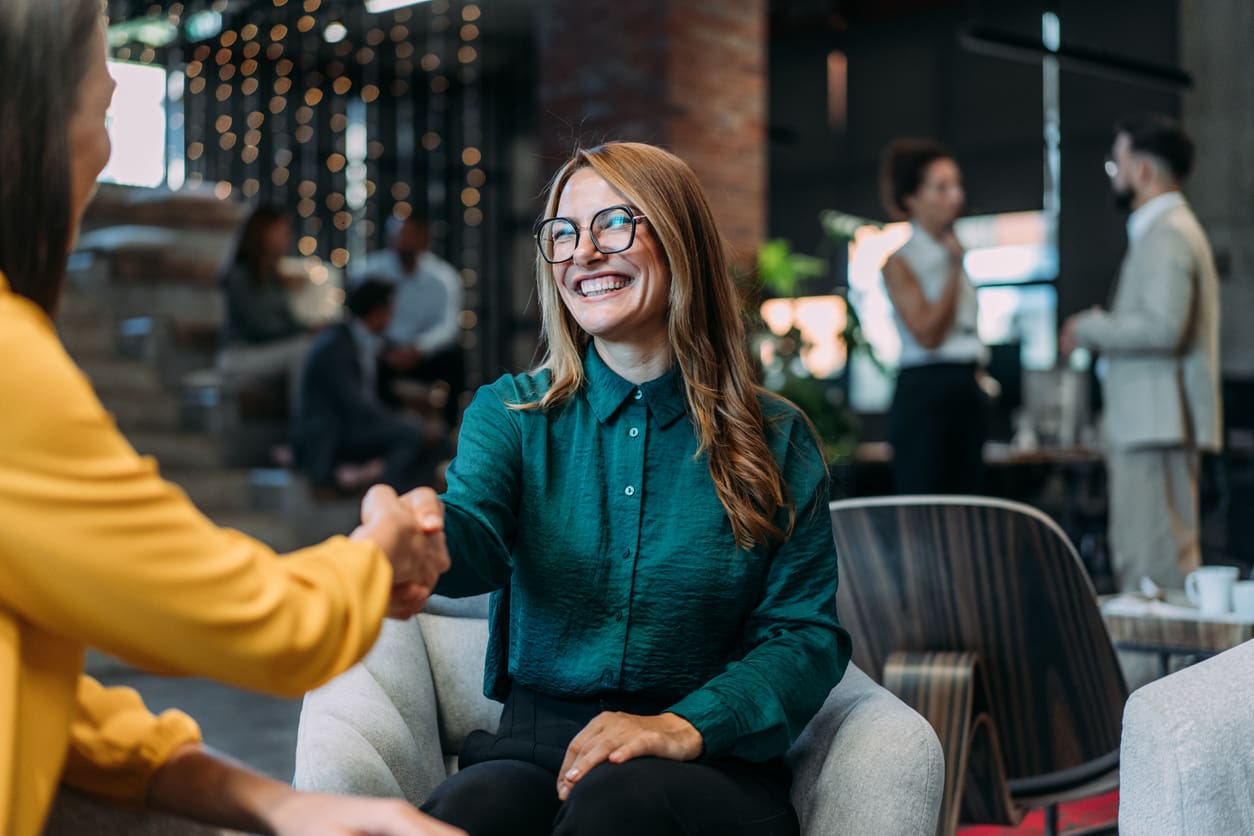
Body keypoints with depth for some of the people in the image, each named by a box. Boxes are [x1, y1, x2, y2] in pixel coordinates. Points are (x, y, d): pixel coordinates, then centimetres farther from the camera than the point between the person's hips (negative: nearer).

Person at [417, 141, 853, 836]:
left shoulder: (775, 440, 6)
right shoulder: (509, 413, 9)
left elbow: (806, 634, 2)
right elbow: (475, 535, -12)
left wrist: (688, 725, -17)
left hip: (709, 764, 0)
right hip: (530, 744, 1)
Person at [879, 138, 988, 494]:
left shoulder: (953, 252, 15)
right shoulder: (899, 261, -6)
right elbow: (927, 333, -15)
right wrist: (955, 267, -12)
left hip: (966, 389, 7)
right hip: (925, 393, -7)